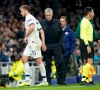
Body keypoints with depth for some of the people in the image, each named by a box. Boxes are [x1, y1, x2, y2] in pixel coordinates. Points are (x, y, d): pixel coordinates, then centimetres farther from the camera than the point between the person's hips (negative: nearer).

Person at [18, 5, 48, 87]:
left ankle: (44, 81, -4)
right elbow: (41, 31, 18)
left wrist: (26, 37, -13)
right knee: (24, 59, 5)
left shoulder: (29, 17, -6)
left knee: (38, 61, -7)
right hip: (31, 43, 10)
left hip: (34, 42, -10)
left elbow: (32, 27, -26)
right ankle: (27, 80, 0)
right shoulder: (34, 19, 23)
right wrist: (43, 43, 14)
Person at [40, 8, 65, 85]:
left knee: (59, 62, -6)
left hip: (56, 45, 0)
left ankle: (60, 80, 1)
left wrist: (60, 42, -1)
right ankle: (48, 80, 9)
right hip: (47, 46, 0)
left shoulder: (57, 22, 6)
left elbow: (61, 33, 10)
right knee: (48, 63, 3)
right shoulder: (41, 23, 3)